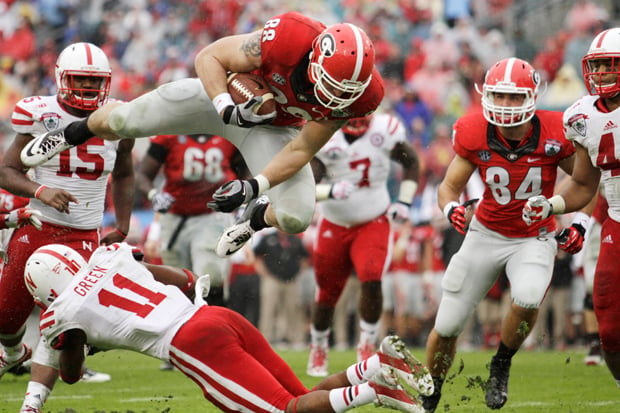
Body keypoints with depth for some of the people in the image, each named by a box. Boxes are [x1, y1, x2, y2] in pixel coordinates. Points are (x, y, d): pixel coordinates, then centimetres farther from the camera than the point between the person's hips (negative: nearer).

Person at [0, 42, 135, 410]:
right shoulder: (41, 116, -5)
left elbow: (124, 176, 20)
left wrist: (122, 229, 15)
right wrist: (40, 191, -21)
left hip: (85, 238, 0)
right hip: (37, 228, 0)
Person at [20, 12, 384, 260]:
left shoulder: (359, 93, -30)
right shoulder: (290, 37, -40)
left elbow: (302, 150, -18)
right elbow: (209, 57, -26)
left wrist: (255, 186, -30)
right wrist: (227, 108, -41)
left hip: (274, 130, 2)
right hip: (228, 93, -2)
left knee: (296, 217, -17)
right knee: (122, 121, -6)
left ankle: (256, 219, 24)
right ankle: (73, 134, 34)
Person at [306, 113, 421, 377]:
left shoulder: (384, 131, -11)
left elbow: (411, 161, 8)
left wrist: (404, 202, -1)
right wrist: (332, 191, -43)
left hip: (373, 223, 0)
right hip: (335, 227, 0)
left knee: (372, 280, -23)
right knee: (327, 294, 7)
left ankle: (367, 347, -6)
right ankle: (318, 349, 33)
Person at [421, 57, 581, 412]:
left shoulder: (555, 134, -20)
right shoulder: (474, 134, -16)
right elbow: (449, 186, -6)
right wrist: (452, 208, -28)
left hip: (535, 239, -2)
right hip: (487, 234, 2)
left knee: (528, 300, -33)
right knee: (447, 327, 4)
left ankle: (501, 367, -3)